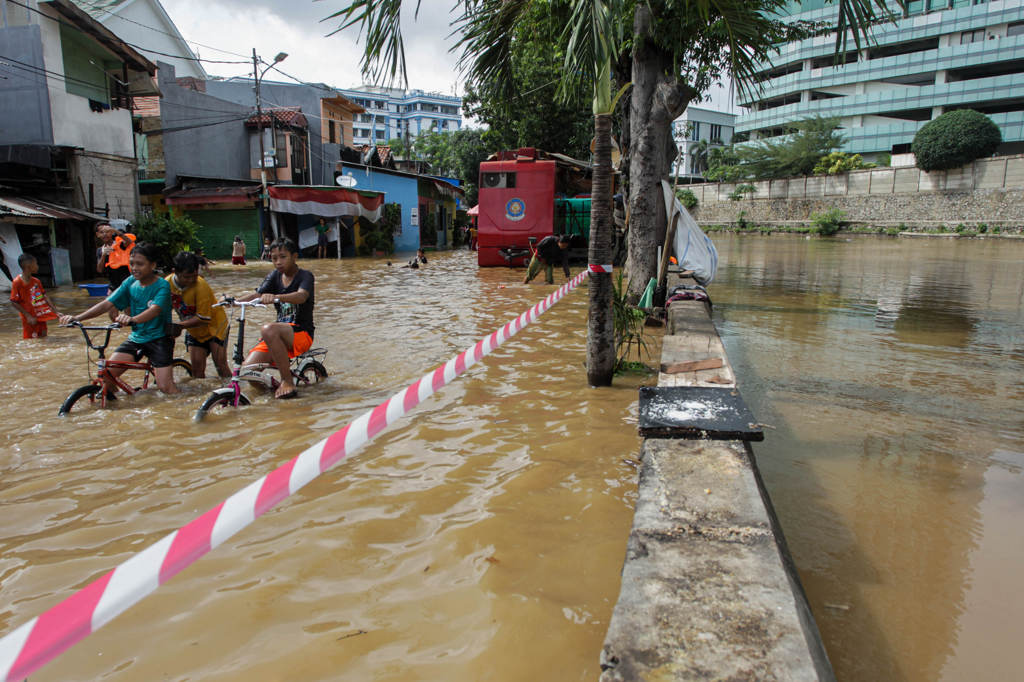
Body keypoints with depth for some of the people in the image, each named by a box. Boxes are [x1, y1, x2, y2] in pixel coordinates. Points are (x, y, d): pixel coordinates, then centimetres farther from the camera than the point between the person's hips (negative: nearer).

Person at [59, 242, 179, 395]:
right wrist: (77, 317, -20)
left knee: (165, 387, -14)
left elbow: (155, 309, -33)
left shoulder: (162, 285, -14)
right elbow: (107, 303, -6)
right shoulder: (130, 283, 2)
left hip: (159, 339, -5)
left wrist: (133, 319, -53)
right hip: (135, 338, 5)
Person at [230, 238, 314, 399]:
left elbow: (301, 296, -28)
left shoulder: (305, 276, -6)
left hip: (301, 333, -6)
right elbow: (256, 295, -3)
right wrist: (233, 300, -22)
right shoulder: (275, 276, 11)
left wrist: (276, 297, -46)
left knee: (269, 330, -36)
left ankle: (288, 381, -24)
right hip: (280, 334, 6)